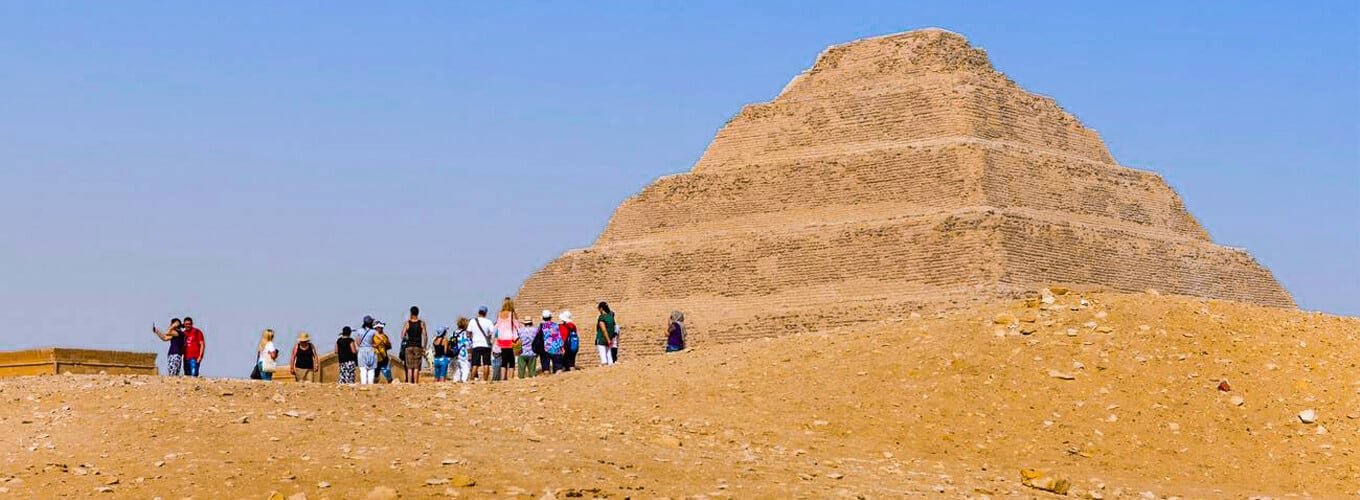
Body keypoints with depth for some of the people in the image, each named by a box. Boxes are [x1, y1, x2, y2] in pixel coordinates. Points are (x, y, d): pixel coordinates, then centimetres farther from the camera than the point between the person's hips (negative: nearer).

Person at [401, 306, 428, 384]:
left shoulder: (407, 323, -2)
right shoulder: (421, 323, -1)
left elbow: (402, 336, -4)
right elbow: (425, 336, -4)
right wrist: (424, 347, 3)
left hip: (409, 346, 0)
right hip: (418, 346, 0)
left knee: (409, 367, 4)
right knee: (416, 367, 1)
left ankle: (409, 382, -2)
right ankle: (415, 382, -4)